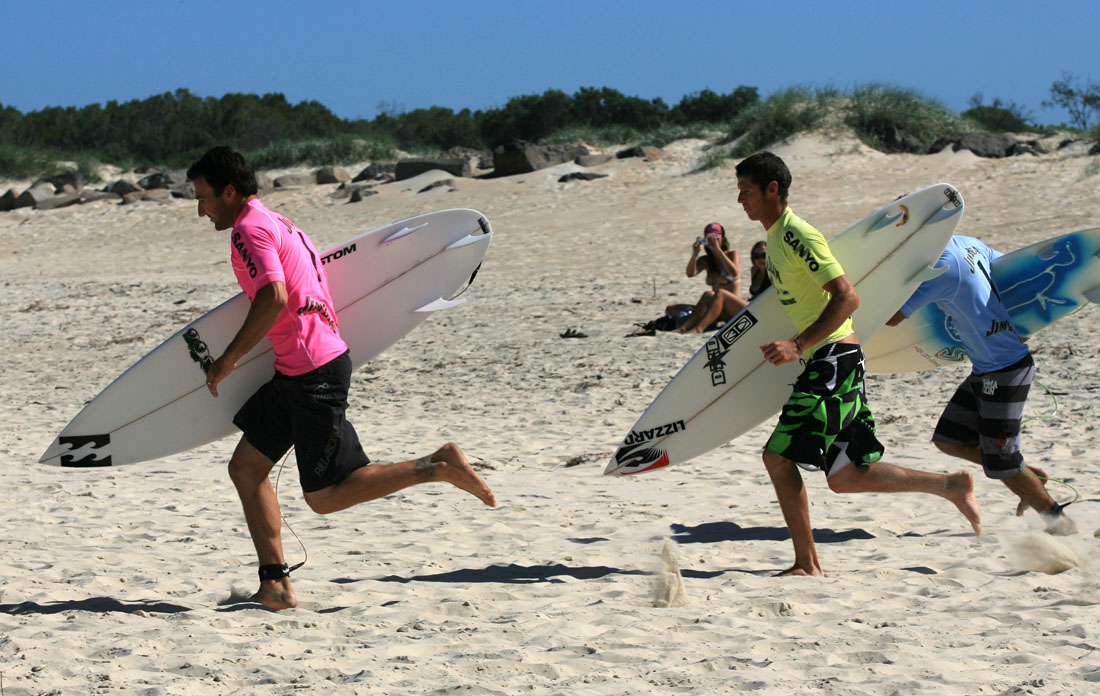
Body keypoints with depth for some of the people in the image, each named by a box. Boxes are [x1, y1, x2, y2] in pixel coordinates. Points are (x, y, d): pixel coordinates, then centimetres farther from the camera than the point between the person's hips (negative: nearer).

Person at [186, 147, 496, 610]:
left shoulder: (250, 230, -13)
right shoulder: (276, 223, 18)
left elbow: (274, 298, -27)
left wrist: (228, 359, -19)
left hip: (314, 375, -10)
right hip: (296, 373, 10)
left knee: (325, 497, -5)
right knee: (245, 468, 8)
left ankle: (438, 467, -3)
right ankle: (275, 585, 6)